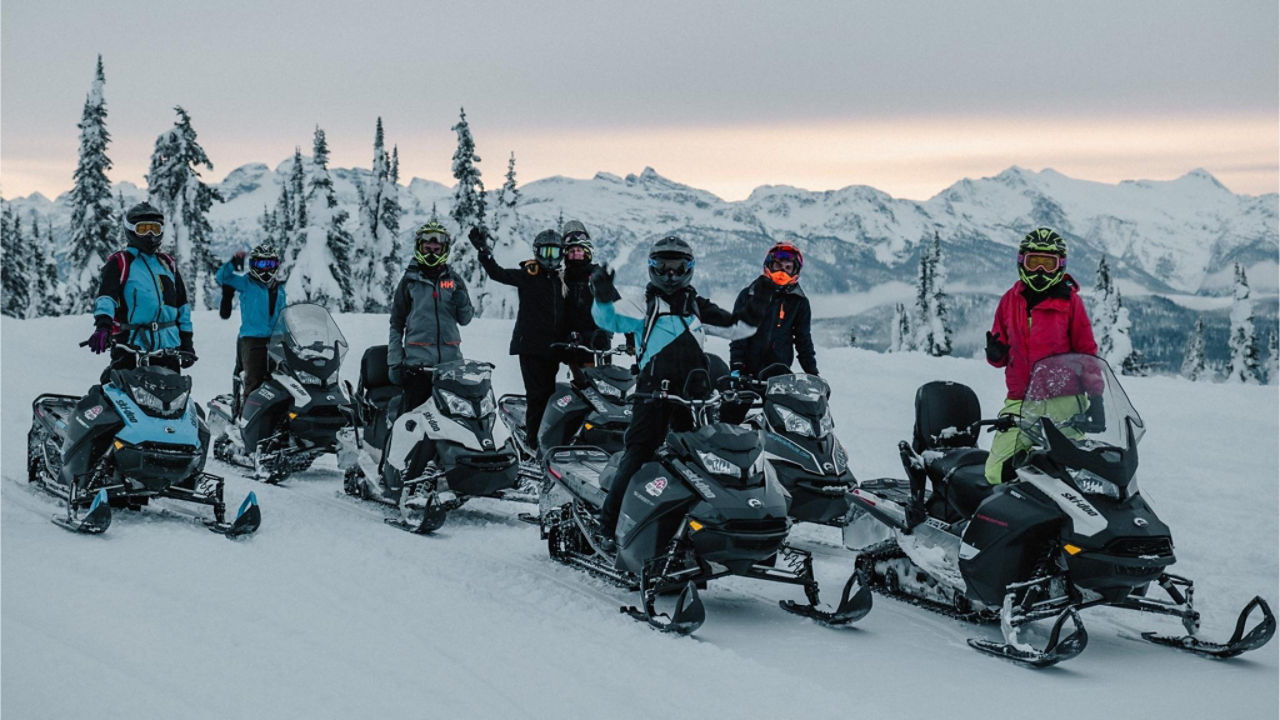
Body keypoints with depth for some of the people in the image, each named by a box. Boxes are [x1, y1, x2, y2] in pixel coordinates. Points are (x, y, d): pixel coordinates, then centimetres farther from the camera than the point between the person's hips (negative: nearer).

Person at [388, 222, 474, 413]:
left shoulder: (454, 280, 13)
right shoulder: (409, 281, 6)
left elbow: (465, 319, 16)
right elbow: (396, 323, 7)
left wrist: (462, 303, -7)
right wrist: (394, 362, 1)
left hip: (451, 360, 3)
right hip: (417, 360, -3)